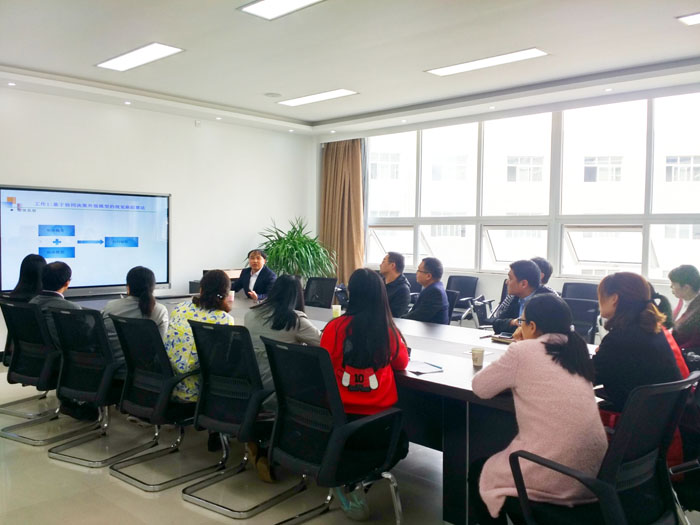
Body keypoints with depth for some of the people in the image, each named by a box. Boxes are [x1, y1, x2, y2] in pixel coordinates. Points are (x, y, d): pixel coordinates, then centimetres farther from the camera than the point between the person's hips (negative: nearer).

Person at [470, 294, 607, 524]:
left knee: (477, 473, 22)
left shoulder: (523, 351, -9)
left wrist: (511, 376, 16)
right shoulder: (576, 351, 8)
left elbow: (480, 387, 2)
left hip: (552, 480, -6)